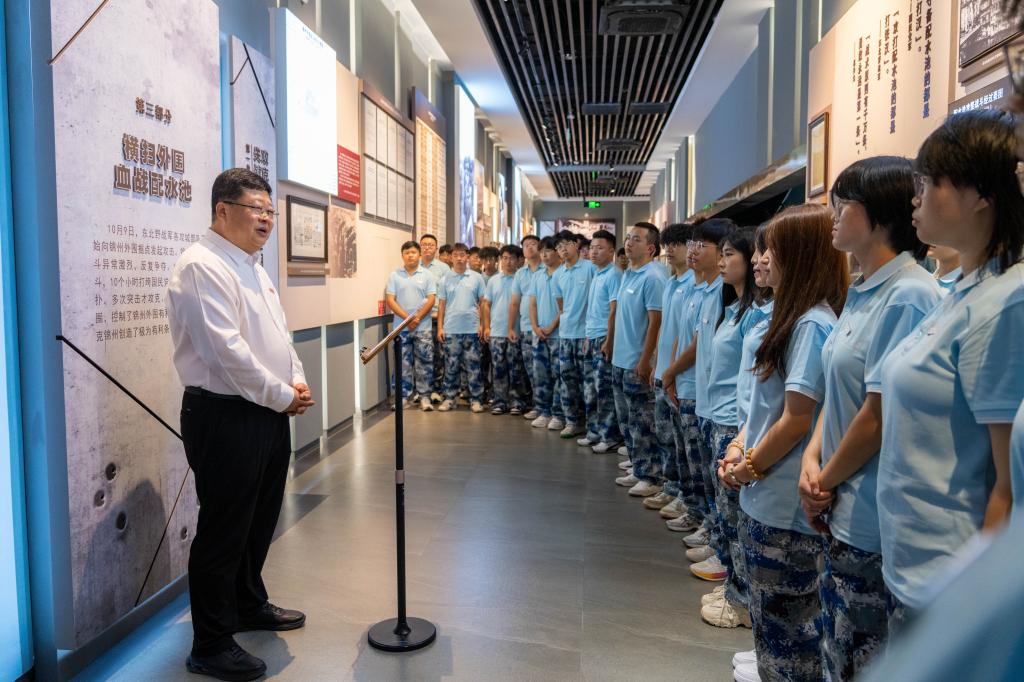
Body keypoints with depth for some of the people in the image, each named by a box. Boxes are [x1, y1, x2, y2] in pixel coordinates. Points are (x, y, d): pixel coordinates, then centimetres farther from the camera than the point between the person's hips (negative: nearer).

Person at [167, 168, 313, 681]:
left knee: (259, 521, 21)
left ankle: (249, 605, 41)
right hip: (224, 418, -9)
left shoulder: (252, 268, 15)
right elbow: (226, 350, -23)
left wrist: (297, 382, 2)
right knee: (223, 531, 2)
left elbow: (279, 335, 19)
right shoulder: (202, 266, -16)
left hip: (269, 414, 9)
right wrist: (282, 396, -15)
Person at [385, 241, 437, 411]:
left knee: (424, 363, 2)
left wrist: (417, 318, -14)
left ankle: (424, 396, 9)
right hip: (401, 327, 1)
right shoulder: (394, 275, 5)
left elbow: (431, 300, -3)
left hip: (423, 327, -1)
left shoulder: (427, 275, 3)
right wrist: (407, 318, -13)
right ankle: (403, 396, 13)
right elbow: (390, 300, -2)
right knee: (404, 364, 6)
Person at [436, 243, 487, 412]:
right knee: (451, 366, 7)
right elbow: (442, 305, 8)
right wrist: (440, 327, 3)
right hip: (450, 330, 1)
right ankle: (449, 398, 15)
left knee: (473, 366, 3)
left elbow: (482, 302, 5)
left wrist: (482, 325, -2)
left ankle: (476, 399, 10)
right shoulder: (446, 279, 6)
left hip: (472, 329, -1)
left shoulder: (476, 277, 3)